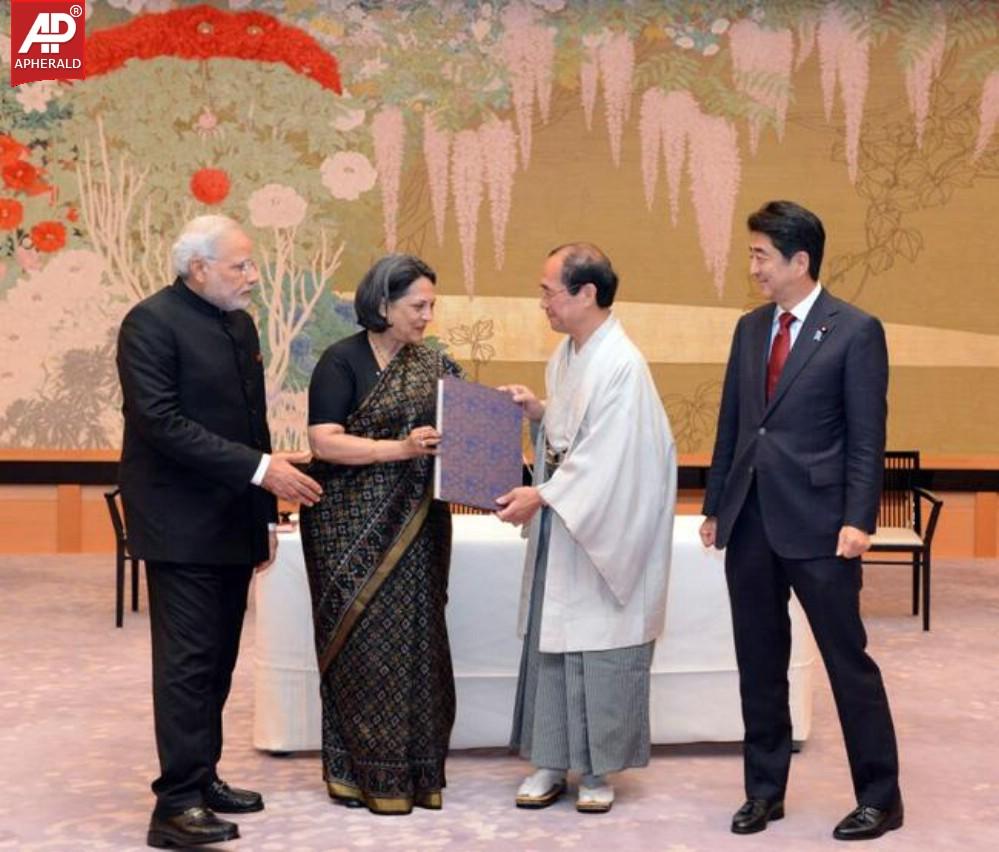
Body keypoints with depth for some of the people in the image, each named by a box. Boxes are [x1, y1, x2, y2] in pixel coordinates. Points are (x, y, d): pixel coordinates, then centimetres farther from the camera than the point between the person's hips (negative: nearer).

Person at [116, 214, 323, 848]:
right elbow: (162, 422, -20)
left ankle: (202, 778, 22)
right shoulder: (152, 323, -11)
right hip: (182, 527, -8)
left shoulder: (239, 323, 14)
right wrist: (260, 469, -23)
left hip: (234, 523, 8)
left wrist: (265, 513, 17)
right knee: (187, 663, -7)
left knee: (218, 661, 12)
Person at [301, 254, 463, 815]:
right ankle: (361, 771, 10)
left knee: (416, 641, 5)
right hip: (354, 527, -5)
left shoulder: (436, 367, 10)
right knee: (364, 644, -2)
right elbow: (325, 441, -14)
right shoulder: (342, 362, -6)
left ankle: (416, 770, 15)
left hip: (416, 527, 5)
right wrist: (401, 448, -23)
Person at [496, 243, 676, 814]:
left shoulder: (621, 366, -19)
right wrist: (539, 412, 1)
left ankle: (600, 768, 15)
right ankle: (552, 761, 20)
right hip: (560, 524, 8)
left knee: (600, 645, 2)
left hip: (604, 533, -8)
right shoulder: (567, 354, 9)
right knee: (549, 638, 10)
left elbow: (605, 458, -21)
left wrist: (542, 495, -19)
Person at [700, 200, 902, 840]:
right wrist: (715, 506, 14)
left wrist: (858, 520, -16)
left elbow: (867, 436, -9)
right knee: (759, 662, 12)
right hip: (750, 522, 6)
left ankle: (880, 798, 14)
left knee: (848, 659, 1)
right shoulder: (750, 329, 12)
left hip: (817, 524, -6)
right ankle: (765, 790, 24)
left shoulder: (856, 331, -5)